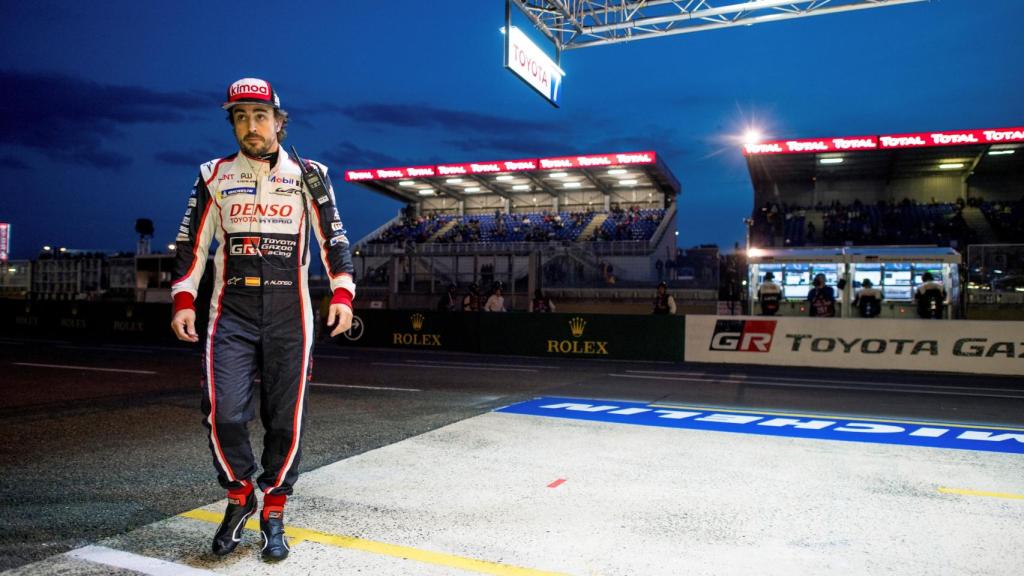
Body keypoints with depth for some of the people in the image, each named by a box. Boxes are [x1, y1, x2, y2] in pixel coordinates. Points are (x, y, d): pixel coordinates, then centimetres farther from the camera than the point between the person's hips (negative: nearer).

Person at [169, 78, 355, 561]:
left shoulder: (307, 175, 4)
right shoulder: (214, 176, 8)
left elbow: (333, 238, 3)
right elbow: (191, 243, 10)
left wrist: (342, 294, -10)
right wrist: (184, 300, 0)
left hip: (289, 316, 0)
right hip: (231, 312, 1)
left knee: (285, 419, 0)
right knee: (224, 413, -11)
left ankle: (273, 512, 18)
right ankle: (239, 495, 16)